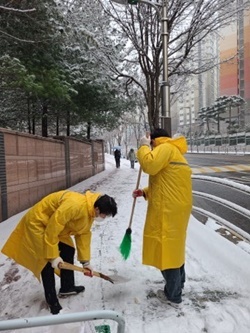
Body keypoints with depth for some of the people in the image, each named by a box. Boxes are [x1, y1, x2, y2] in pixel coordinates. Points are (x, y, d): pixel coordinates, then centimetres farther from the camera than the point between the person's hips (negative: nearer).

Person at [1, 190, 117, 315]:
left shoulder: (90, 212, -7)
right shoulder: (75, 205, -38)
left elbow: (83, 234, 1)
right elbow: (53, 227, -34)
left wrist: (85, 261, 1)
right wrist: (53, 256, -26)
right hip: (38, 223, -9)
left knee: (68, 251, 11)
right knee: (48, 261, -8)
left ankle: (67, 287, 28)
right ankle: (52, 300, 7)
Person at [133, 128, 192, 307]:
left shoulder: (166, 148, -9)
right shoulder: (174, 152, 21)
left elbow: (149, 164, -26)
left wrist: (143, 147, -8)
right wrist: (145, 192, 16)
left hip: (168, 210, -10)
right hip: (177, 208, 10)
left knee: (166, 250, 0)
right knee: (174, 247, 21)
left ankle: (173, 296, 12)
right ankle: (178, 285, 37)